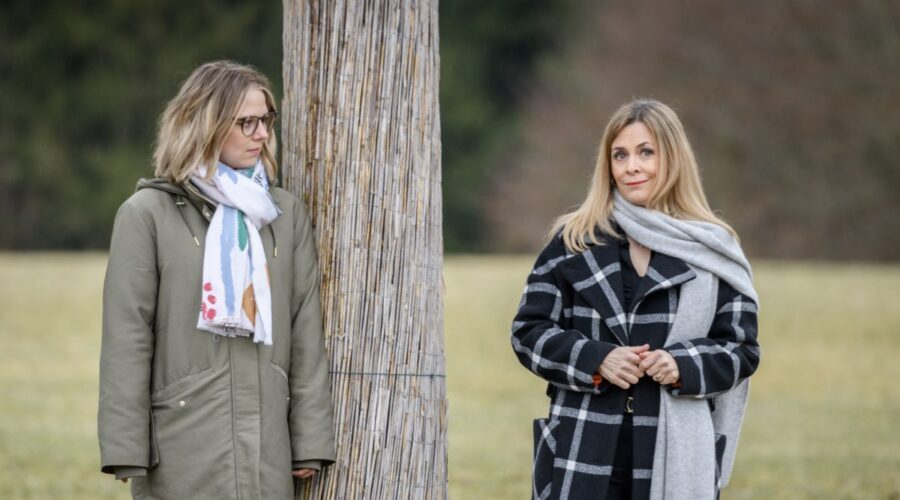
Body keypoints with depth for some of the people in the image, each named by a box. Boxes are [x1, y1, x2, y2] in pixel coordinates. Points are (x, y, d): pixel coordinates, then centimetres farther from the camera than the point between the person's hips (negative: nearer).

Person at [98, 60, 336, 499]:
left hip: (267, 445, 4)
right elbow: (126, 336, -3)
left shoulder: (285, 212, 12)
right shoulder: (148, 214, 0)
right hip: (184, 446, -4)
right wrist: (125, 451, -8)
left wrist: (311, 439, 4)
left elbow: (305, 329, 10)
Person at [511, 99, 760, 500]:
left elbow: (741, 349, 8)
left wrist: (684, 367, -12)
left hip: (676, 456, 0)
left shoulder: (712, 256, 7)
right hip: (582, 457, 0)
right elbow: (529, 331, 6)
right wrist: (596, 360, -11)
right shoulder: (573, 243, 7)